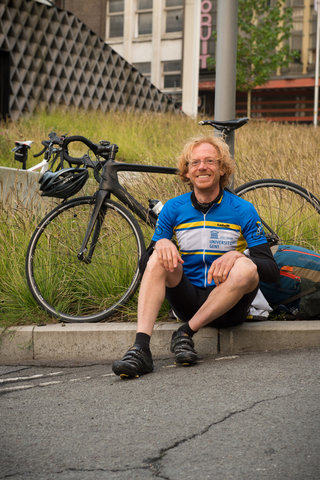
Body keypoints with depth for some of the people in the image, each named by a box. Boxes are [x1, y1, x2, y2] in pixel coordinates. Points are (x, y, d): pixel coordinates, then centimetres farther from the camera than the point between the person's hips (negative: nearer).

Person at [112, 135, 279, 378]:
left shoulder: (242, 210, -3)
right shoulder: (173, 208, 4)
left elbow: (272, 271, -7)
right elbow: (146, 264, 5)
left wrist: (236, 255, -26)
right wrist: (161, 244, -18)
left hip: (228, 306, -2)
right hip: (188, 301, 2)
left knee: (246, 268, -30)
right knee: (159, 257, -22)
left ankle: (186, 332, -21)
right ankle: (140, 348, -36)